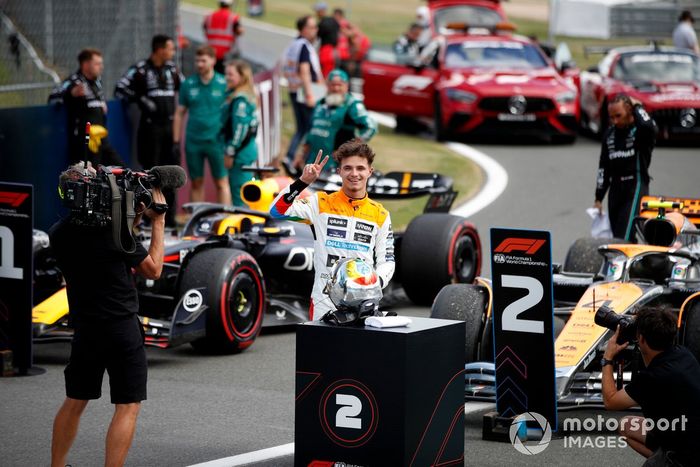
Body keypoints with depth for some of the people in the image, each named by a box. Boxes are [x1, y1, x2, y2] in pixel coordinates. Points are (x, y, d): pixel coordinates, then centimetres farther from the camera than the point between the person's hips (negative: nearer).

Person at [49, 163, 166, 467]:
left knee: (75, 402, 20)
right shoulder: (114, 231, -16)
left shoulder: (58, 234, 1)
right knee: (128, 407, -1)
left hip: (83, 329, 6)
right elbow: (153, 270, -3)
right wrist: (158, 221, 3)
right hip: (122, 328, -6)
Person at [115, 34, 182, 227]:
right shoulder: (140, 70, -6)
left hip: (170, 125, 5)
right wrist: (141, 100, -14)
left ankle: (169, 217, 10)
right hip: (150, 126, -5)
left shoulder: (171, 69, 11)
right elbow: (120, 90, -9)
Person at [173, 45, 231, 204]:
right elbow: (179, 114, 10)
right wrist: (176, 141, 6)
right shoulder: (188, 84, 6)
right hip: (193, 142, 3)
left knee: (222, 182, -2)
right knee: (196, 183, 9)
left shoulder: (224, 84, 0)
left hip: (216, 141, -3)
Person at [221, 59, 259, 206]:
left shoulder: (240, 100, -17)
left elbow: (240, 128, -21)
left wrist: (230, 152, -18)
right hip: (249, 149, 10)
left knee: (238, 190, -7)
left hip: (241, 150, -10)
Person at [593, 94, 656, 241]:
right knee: (616, 237, 5)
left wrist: (637, 107, -13)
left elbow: (649, 127, -32)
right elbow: (603, 168, 18)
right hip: (615, 189, 7)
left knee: (625, 238, -18)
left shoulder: (641, 131, -5)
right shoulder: (610, 134, 14)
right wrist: (598, 198, 16)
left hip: (636, 188, -7)